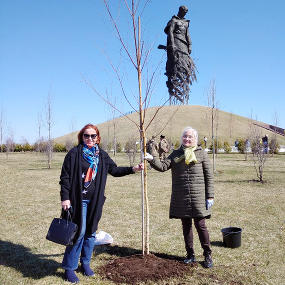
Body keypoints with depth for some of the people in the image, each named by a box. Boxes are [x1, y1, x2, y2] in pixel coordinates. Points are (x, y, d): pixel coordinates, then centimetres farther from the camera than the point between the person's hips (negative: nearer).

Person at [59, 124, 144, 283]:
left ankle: (85, 263, 29)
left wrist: (133, 169, 7)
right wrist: (65, 198, -10)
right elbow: (65, 177, -4)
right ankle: (69, 268, 11)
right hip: (78, 200, -4)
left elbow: (114, 170, 17)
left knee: (91, 232, 12)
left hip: (95, 201, 5)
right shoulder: (74, 154, -4)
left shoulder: (102, 155, 9)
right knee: (79, 232, -4)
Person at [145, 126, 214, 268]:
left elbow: (209, 176, 1)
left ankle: (208, 255, 18)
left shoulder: (201, 153, 3)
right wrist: (152, 159, -21)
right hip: (180, 197, 3)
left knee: (200, 225, 0)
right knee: (186, 226, 12)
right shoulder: (176, 154, 10)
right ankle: (190, 255, 26)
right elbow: (163, 166, -3)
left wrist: (210, 196, -4)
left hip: (198, 196, -3)